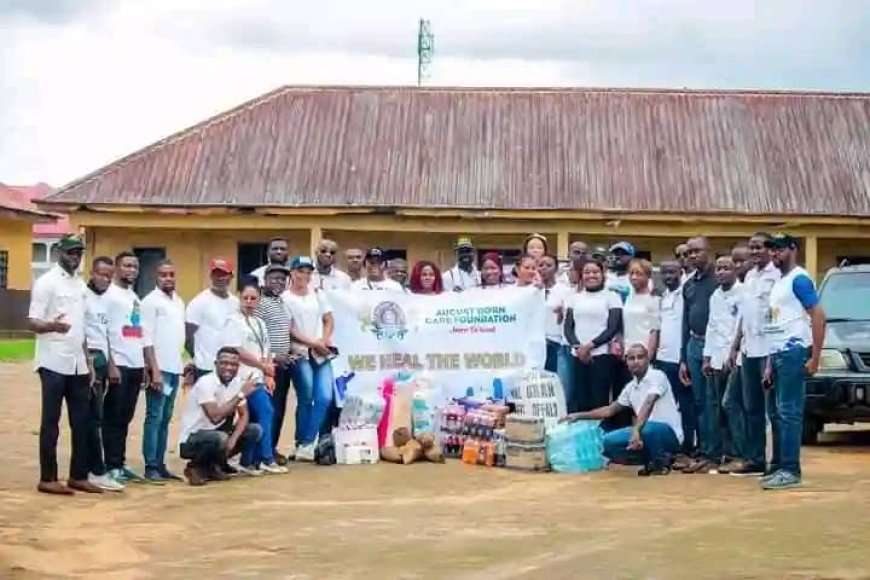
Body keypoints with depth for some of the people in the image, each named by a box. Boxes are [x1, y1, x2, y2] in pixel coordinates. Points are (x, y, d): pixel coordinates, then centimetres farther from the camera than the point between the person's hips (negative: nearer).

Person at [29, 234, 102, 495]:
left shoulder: (80, 284, 14)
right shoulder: (46, 282, -7)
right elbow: (32, 322, -13)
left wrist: (88, 361, 16)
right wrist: (52, 325, -34)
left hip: (77, 365, 7)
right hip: (54, 363, -7)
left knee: (81, 421, 8)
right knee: (51, 421, -2)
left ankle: (78, 476, 14)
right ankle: (47, 478, 4)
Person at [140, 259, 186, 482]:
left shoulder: (179, 301, 14)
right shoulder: (151, 301, -8)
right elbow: (147, 339, -13)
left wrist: (183, 364, 13)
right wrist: (155, 370, -18)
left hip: (175, 369, 7)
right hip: (160, 369, -7)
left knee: (165, 419, 10)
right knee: (154, 418, -4)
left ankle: (160, 464, 14)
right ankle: (151, 467, -2)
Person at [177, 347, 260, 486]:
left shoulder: (237, 382, 0)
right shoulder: (206, 383, -23)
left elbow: (244, 415, 2)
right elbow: (215, 417, -33)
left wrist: (233, 438, -18)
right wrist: (241, 394, -29)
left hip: (215, 434, 8)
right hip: (191, 441, -8)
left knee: (255, 430, -5)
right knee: (220, 438, -37)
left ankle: (212, 465, 5)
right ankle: (196, 467, -6)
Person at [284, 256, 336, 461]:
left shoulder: (318, 295, 16)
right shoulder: (285, 298, 0)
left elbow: (329, 321, 14)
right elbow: (289, 330, -6)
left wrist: (325, 340, -5)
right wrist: (313, 343, -11)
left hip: (322, 354, 4)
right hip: (300, 354, -4)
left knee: (325, 398, -9)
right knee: (306, 399, -6)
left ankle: (306, 444, -5)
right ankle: (304, 444, 3)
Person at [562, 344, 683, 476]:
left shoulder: (657, 376, -11)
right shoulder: (630, 387, 12)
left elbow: (648, 405, -28)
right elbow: (610, 410, 22)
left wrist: (636, 430, -43)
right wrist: (579, 415, 17)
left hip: (668, 433, -7)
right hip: (644, 431, 7)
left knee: (648, 429, -41)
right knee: (608, 442, -9)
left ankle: (661, 461, -9)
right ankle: (651, 459, 4)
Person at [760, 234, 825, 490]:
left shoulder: (799, 279, -7)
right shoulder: (779, 283, 21)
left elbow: (818, 316, -13)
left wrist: (815, 357, -18)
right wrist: (770, 362, 20)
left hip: (793, 352, -10)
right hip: (777, 353, 10)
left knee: (789, 412, -11)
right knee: (776, 412, 11)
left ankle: (790, 470, -10)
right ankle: (778, 466, 18)